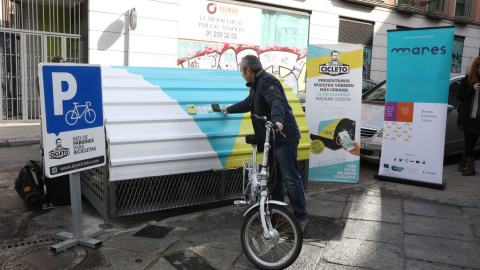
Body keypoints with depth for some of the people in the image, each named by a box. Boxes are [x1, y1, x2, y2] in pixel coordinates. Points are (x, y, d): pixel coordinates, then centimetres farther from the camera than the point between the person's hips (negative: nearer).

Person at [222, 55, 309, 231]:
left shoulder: (267, 82, -13)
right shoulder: (257, 85, 20)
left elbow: (276, 102, -33)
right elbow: (248, 103, 38)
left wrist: (278, 120, -52)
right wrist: (229, 110, 48)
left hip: (284, 138, -11)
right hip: (271, 139, 11)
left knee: (291, 179, -9)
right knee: (273, 179, 16)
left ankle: (301, 217, 0)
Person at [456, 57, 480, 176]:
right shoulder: (466, 80, 2)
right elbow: (459, 97, -4)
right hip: (468, 117, -2)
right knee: (469, 142, 1)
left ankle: (463, 162, 20)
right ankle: (470, 167, 10)